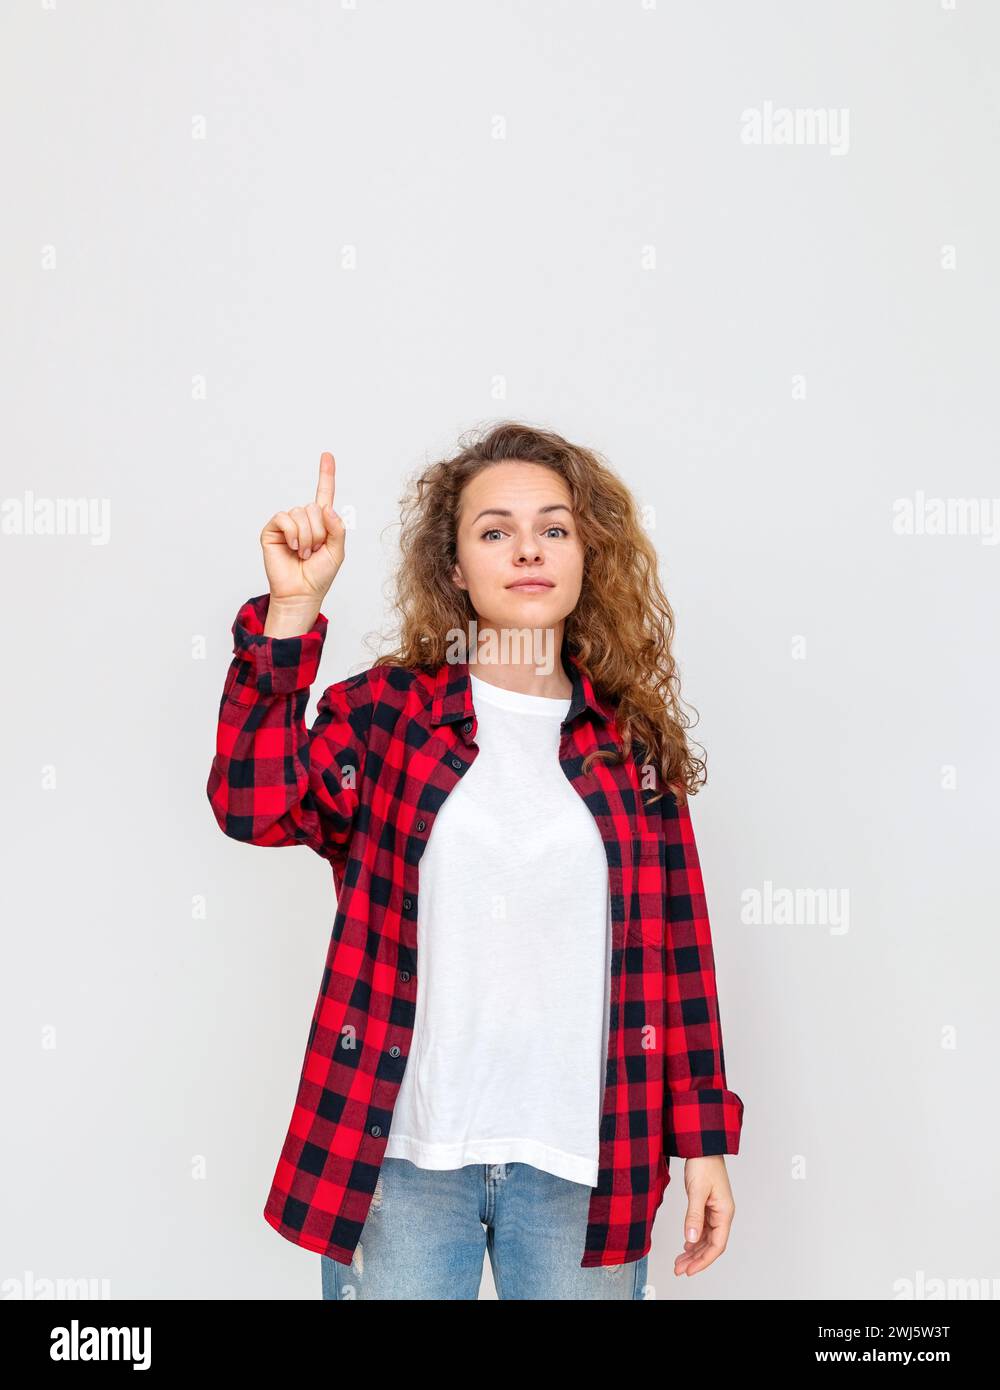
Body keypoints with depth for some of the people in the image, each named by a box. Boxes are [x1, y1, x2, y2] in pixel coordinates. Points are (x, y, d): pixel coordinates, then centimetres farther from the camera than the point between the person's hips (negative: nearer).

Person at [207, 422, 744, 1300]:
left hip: (580, 1164, 2)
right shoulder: (386, 710, 0)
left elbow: (676, 953, 5)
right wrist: (292, 610, -22)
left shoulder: (634, 743, 4)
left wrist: (703, 1140, 6)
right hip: (401, 1156, -1)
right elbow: (254, 803, -17)